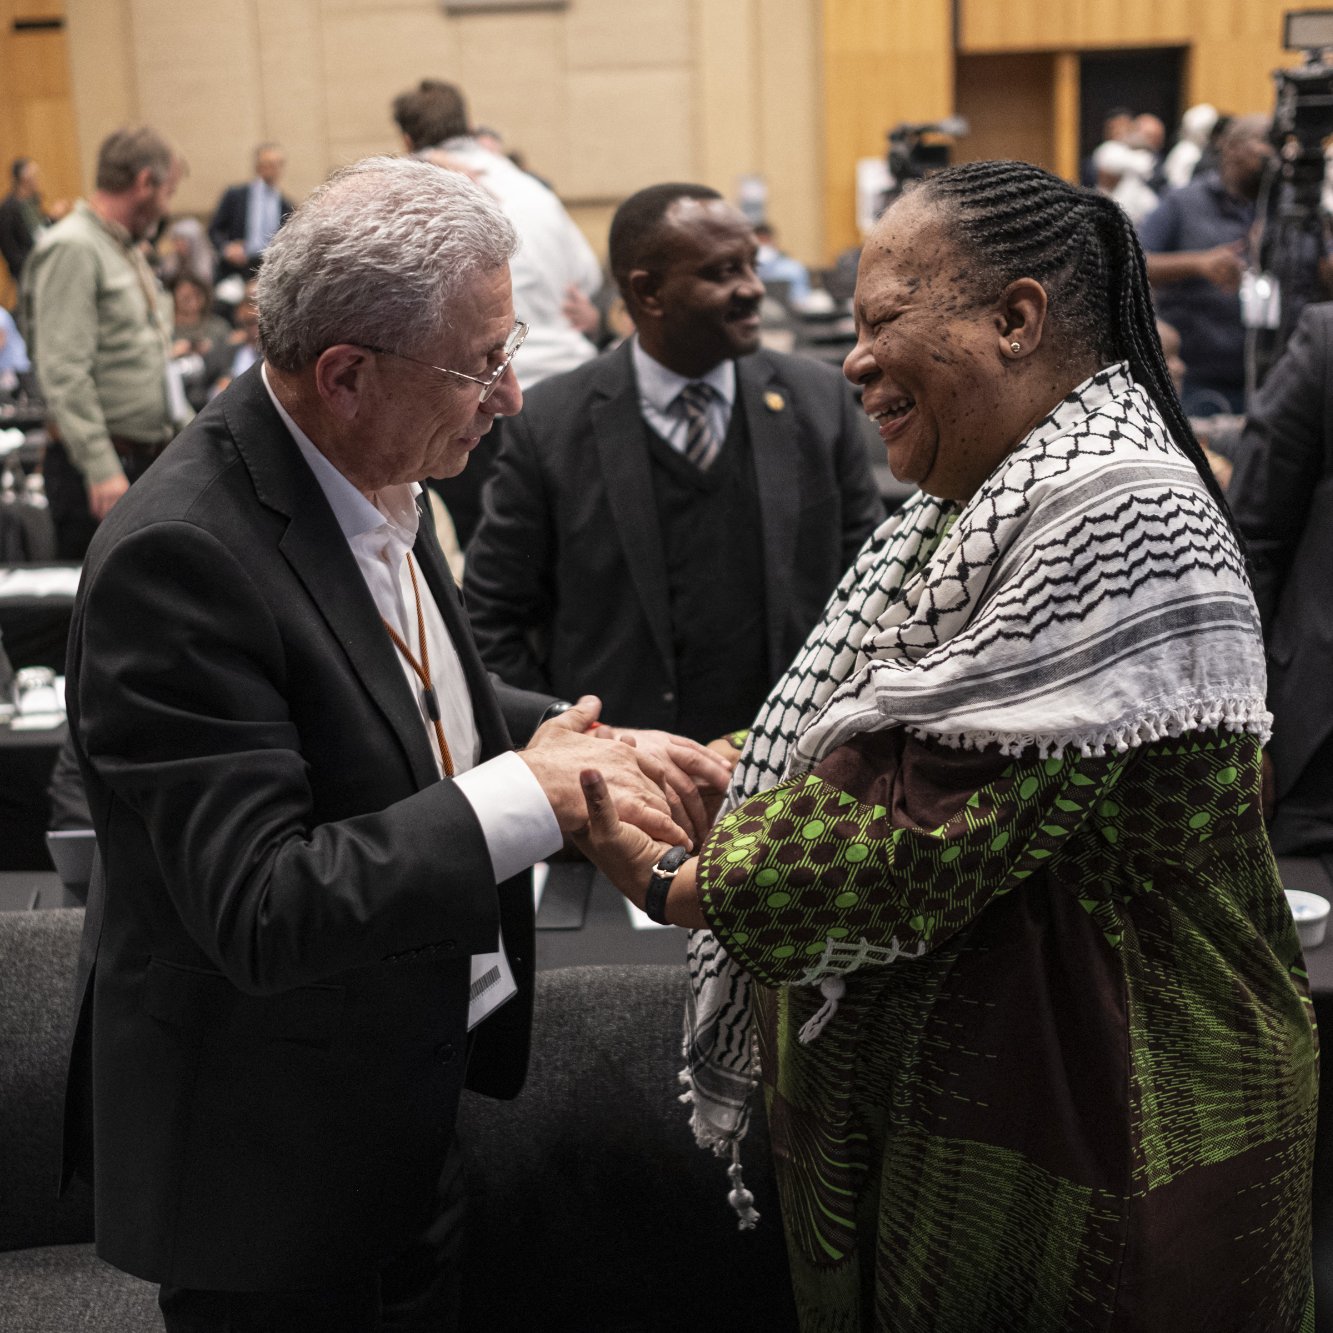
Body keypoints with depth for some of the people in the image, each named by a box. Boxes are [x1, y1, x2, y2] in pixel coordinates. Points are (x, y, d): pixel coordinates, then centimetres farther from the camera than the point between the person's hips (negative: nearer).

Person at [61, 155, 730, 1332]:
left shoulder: (369, 479, -2)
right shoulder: (180, 558, -29)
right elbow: (259, 910, -32)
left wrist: (582, 742, -4)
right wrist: (530, 794, -31)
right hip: (271, 1164, -8)